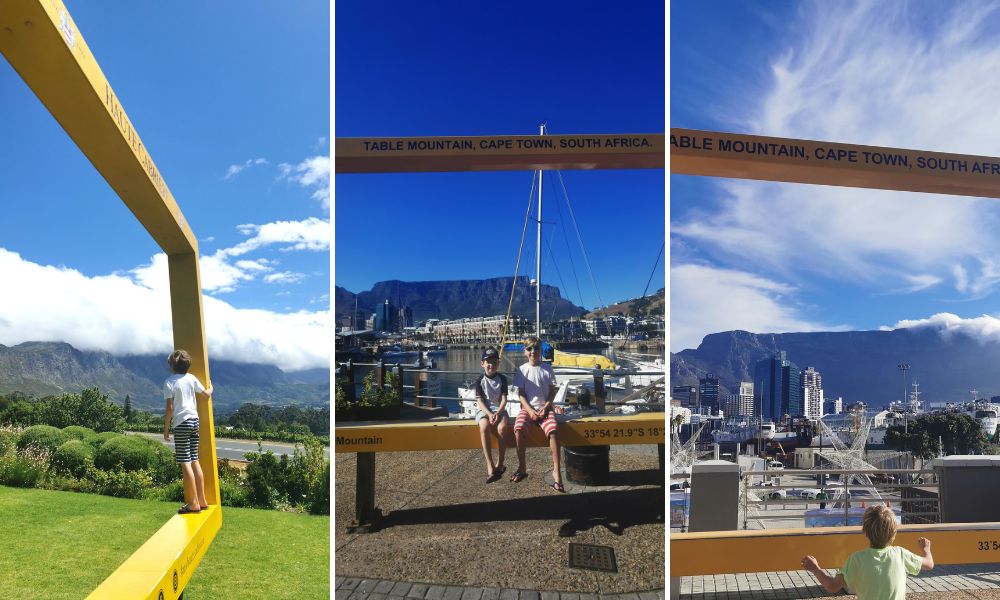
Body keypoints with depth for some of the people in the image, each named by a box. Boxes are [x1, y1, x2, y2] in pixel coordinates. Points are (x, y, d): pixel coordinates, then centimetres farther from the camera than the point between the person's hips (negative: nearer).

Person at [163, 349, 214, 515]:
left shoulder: (169, 382, -8)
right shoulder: (191, 378, 8)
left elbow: (170, 408, -10)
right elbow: (206, 393, 21)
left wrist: (165, 428, -2)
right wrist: (211, 387, 43)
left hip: (181, 423, -6)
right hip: (194, 421, 6)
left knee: (185, 463, -3)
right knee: (194, 461, 12)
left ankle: (193, 503, -2)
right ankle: (202, 500, 16)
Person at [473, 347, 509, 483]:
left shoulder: (502, 379, 4)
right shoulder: (480, 380, 2)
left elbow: (504, 399, -1)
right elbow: (480, 401, -4)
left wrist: (498, 412, -18)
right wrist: (489, 414, -19)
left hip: (499, 409, 1)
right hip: (484, 410, 0)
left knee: (502, 428, -32)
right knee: (484, 427, -34)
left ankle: (499, 464, -17)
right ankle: (490, 467, -34)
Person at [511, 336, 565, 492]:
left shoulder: (547, 368, 6)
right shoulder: (521, 370, 4)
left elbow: (552, 391, 7)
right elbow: (521, 394, 2)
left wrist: (546, 407, -9)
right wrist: (531, 411, -11)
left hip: (545, 408, 0)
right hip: (528, 408, 0)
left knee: (553, 431, -30)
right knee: (518, 429, -30)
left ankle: (556, 471, -22)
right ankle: (522, 468, -12)